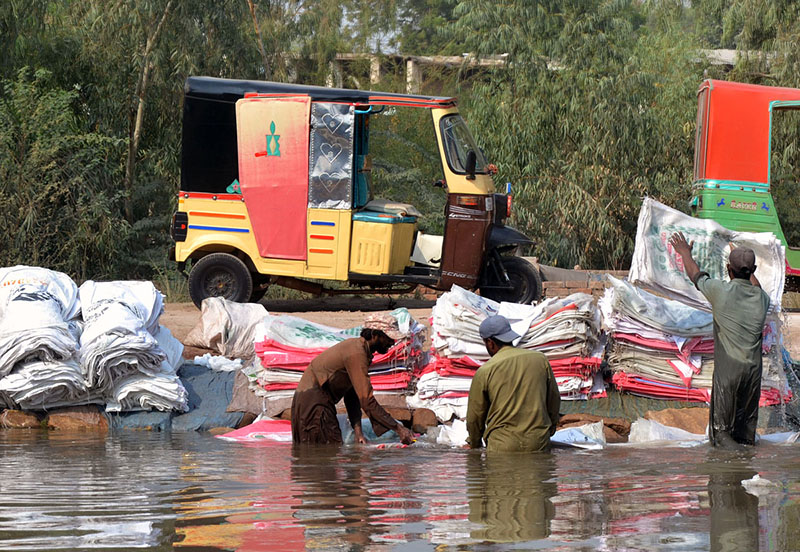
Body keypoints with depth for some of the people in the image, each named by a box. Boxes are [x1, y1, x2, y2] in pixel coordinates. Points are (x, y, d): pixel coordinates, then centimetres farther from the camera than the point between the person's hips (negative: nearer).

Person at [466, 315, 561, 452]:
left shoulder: (484, 372, -3)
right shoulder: (540, 360, 6)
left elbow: (475, 416, 7)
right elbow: (554, 400, 18)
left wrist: (475, 445, 24)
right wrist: (549, 429, 34)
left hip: (502, 446, -3)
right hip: (539, 443, 3)